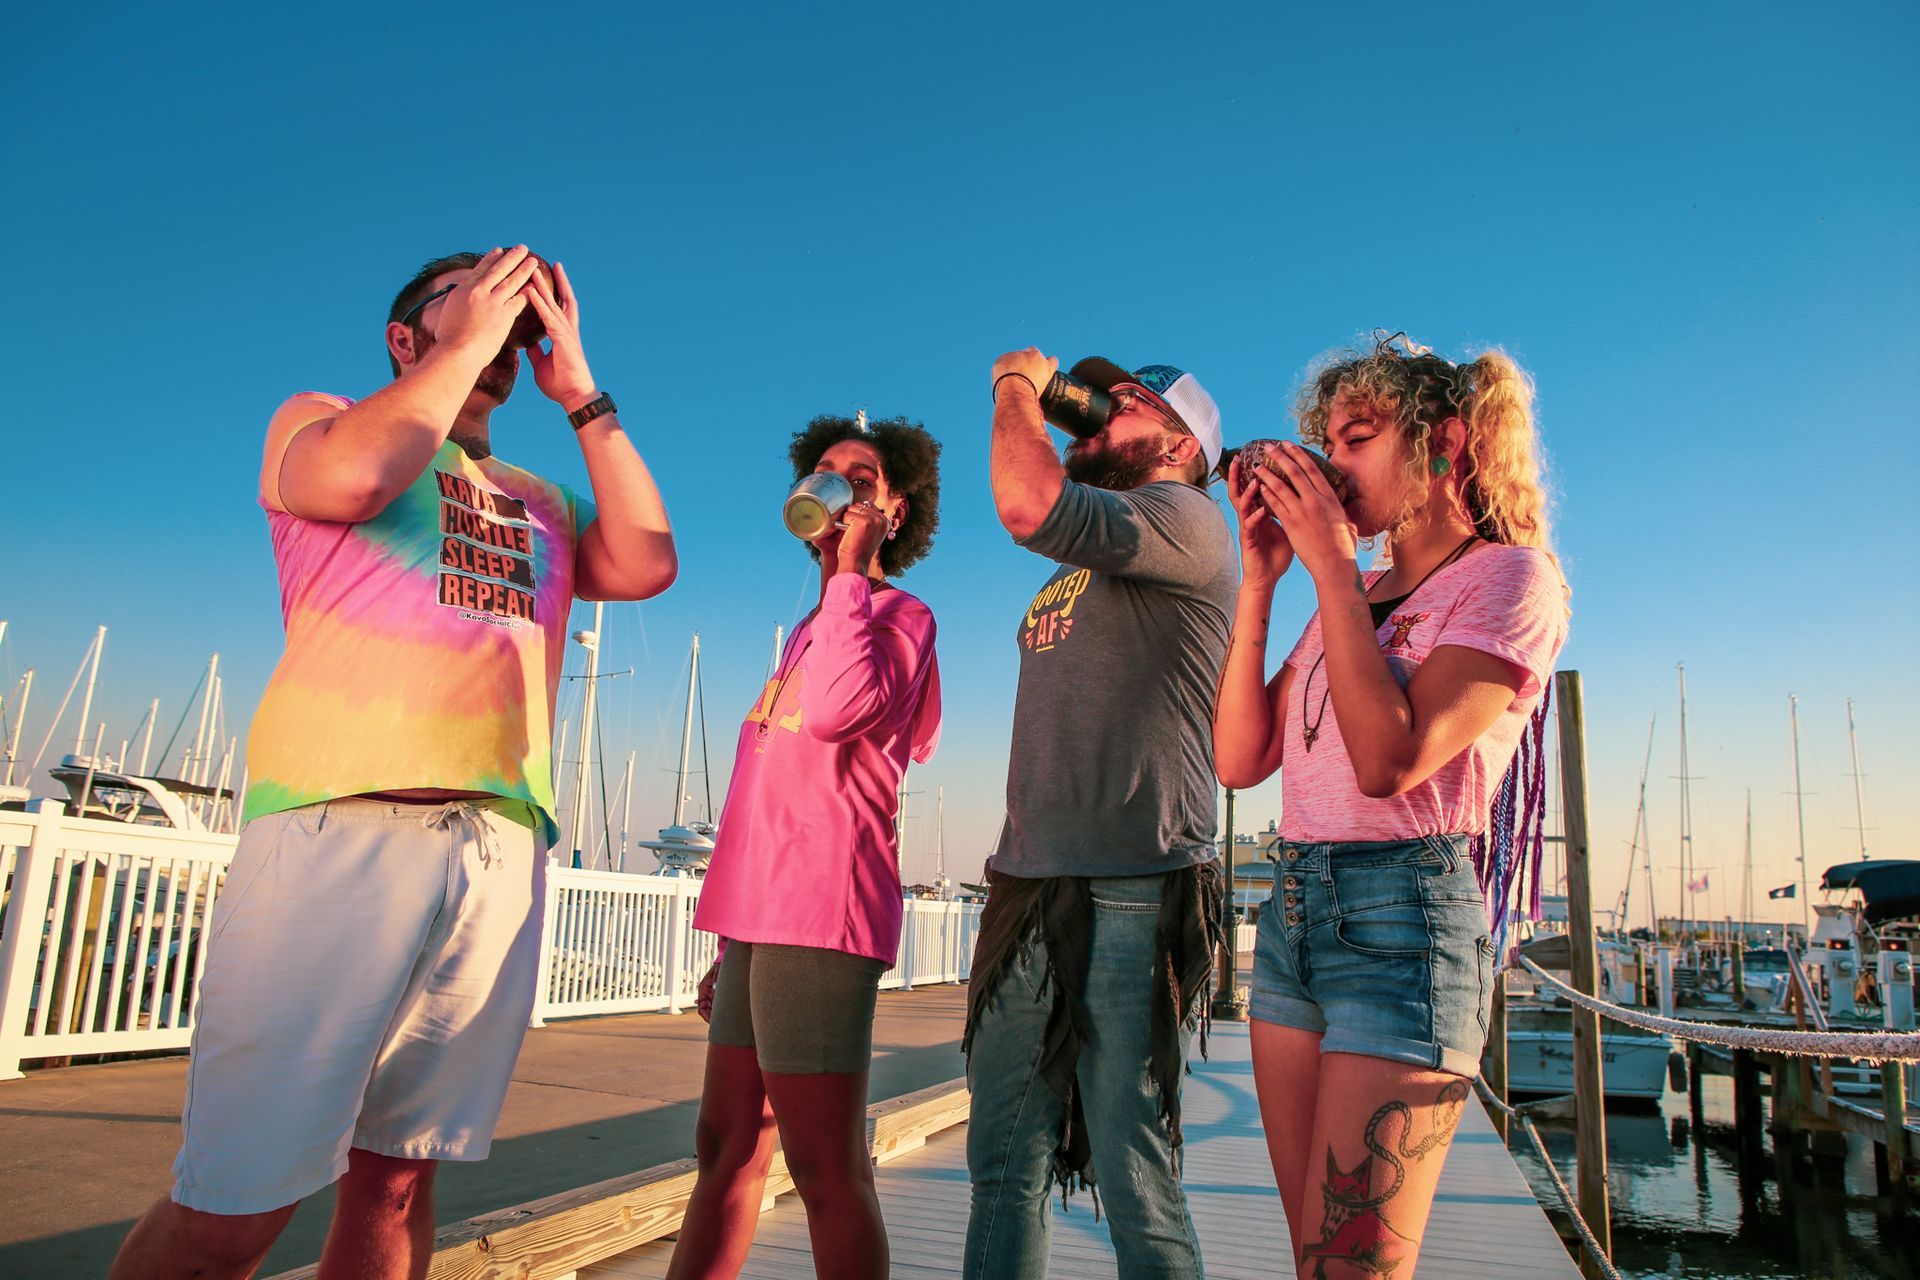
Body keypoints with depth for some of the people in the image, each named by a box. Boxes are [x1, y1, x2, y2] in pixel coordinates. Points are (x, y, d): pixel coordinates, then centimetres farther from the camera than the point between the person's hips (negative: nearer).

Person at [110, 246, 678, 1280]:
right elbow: (349, 475, -10)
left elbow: (646, 563, 7)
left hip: (503, 846, 4)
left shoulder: (544, 504, 25)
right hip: (338, 823, -4)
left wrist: (579, 393, 13)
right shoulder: (318, 419, 14)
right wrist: (470, 341, 4)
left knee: (396, 1179, 7)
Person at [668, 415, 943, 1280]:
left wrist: (851, 562, -11)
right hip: (764, 914, 9)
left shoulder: (900, 617, 0)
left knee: (825, 1167, -6)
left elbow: (835, 709, -23)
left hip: (821, 915, -9)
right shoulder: (813, 628, 24)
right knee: (726, 1146, 13)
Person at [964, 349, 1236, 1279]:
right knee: (1003, 1168, 12)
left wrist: (1017, 385, -5)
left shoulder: (1185, 521, -4)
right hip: (1029, 892, 8)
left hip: (1130, 898, -8)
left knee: (1134, 1182, -1)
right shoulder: (1076, 570, 23)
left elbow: (1029, 505, -22)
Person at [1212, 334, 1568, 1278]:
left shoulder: (1510, 578, -3)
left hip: (1404, 914, -7)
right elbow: (1240, 759, 7)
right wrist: (1259, 578, 4)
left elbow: (1391, 759, -19)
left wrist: (1333, 564, -13)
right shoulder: (1348, 597, 18)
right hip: (1292, 908, 7)